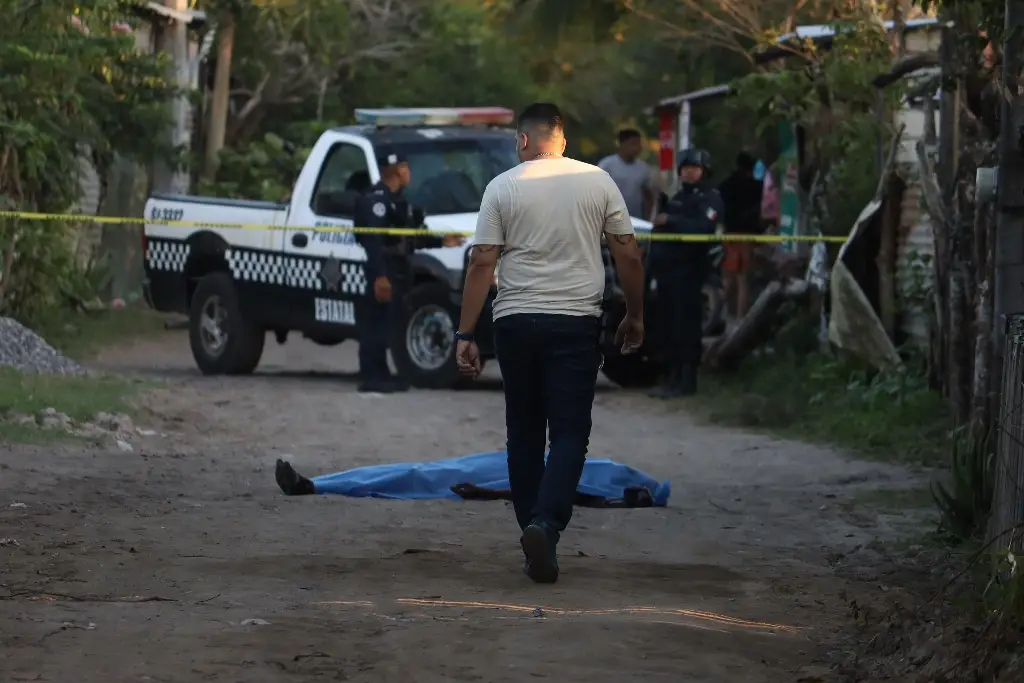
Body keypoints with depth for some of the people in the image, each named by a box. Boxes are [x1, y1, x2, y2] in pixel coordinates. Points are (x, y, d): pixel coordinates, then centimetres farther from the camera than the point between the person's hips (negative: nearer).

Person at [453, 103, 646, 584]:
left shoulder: (502, 187, 1)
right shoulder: (598, 182, 3)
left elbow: (481, 262, -3)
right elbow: (629, 257, 5)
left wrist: (466, 334, -1)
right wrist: (635, 317, 18)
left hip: (515, 323, 1)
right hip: (576, 323, -1)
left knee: (524, 434, 12)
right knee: (570, 433, -2)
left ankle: (533, 530, 13)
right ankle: (546, 524, -22)